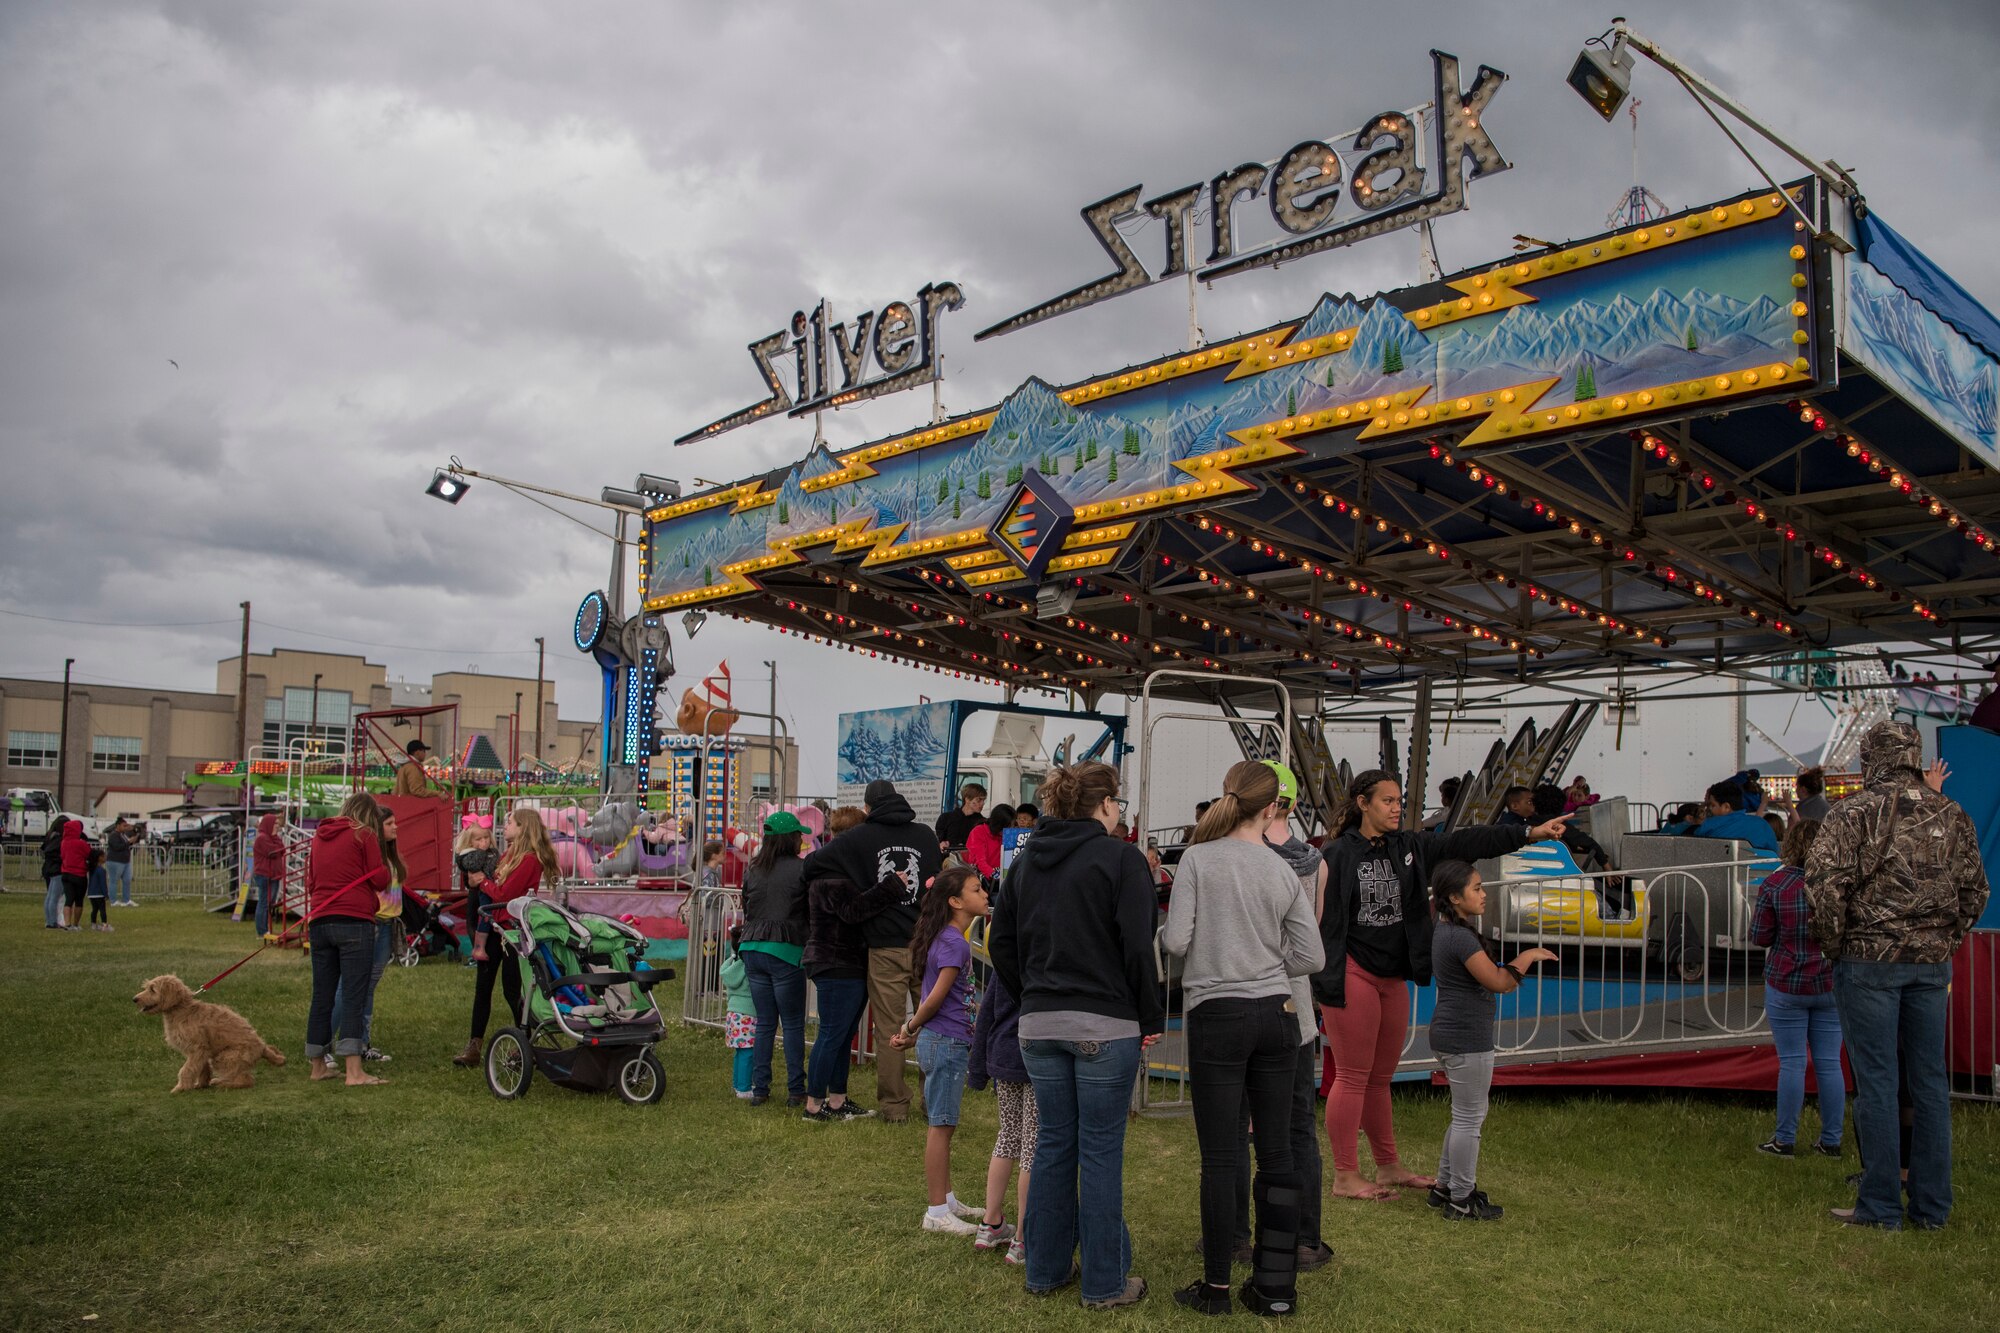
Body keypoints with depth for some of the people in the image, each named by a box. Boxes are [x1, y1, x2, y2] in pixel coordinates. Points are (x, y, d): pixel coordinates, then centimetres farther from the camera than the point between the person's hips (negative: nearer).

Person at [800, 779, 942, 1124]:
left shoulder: (859, 837, -1)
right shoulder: (926, 835, 6)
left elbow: (812, 864, -2)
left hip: (885, 949, -2)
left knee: (888, 1030, 6)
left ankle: (894, 1104, 10)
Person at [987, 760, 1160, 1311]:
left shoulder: (1026, 860, 9)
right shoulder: (1120, 858, -9)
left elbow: (1001, 943, 11)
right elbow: (1138, 947, -12)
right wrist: (1151, 1019, -4)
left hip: (1039, 1023, 6)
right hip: (1106, 1024, -5)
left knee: (1053, 1144, 15)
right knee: (1100, 1152, 3)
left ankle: (1045, 1269, 25)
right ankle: (1104, 1283, 13)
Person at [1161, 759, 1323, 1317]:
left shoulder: (1198, 858, -7)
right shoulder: (1284, 872, 3)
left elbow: (1176, 940, -12)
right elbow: (1312, 957, 3)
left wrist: (1164, 932, 9)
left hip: (1218, 1015, -3)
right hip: (1277, 1014, 4)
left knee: (1219, 1157, 3)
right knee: (1276, 1152, 9)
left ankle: (1217, 1286, 12)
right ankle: (1277, 1286, 17)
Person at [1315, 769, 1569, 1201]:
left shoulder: (1410, 848, 9)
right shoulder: (1338, 854, -11)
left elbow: (1465, 843, 2)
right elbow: (1322, 918, -13)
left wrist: (1528, 833, -6)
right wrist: (1328, 982, -16)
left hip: (1393, 977, 7)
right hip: (1353, 976, -7)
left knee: (1380, 1077, 18)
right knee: (1353, 1077, 0)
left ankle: (1388, 1166, 29)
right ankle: (1345, 1176, 10)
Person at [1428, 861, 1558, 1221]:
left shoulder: (1444, 932, 12)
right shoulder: (1461, 937, -20)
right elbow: (1497, 982, -20)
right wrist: (1527, 957, -8)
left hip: (1448, 1035, 11)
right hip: (1466, 1039, -11)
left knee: (1466, 1116, 20)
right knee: (1469, 1118, 1)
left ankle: (1444, 1187, 28)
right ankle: (1461, 1200, 10)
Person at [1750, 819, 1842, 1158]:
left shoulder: (1775, 884, -10)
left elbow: (1759, 937, -6)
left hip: (1787, 984, -2)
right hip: (1831, 986, 3)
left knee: (1792, 1063, 3)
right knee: (1829, 1063, 9)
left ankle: (1784, 1140, 9)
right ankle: (1831, 1141, 16)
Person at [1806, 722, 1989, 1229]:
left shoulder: (1855, 813, -9)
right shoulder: (1952, 815, 8)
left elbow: (1824, 884, -16)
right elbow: (1975, 891, 12)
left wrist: (1832, 944, -4)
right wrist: (1944, 939, 17)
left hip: (1870, 959, -5)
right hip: (1933, 962, 5)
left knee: (1876, 1081, 0)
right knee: (1930, 1079, 11)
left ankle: (1880, 1206, 5)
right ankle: (1932, 1204, 18)